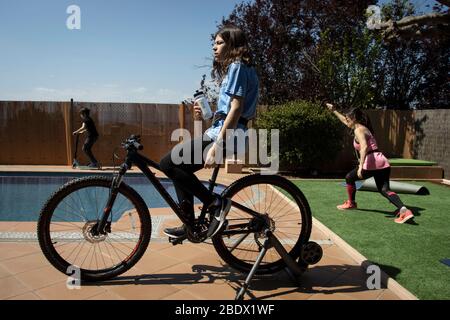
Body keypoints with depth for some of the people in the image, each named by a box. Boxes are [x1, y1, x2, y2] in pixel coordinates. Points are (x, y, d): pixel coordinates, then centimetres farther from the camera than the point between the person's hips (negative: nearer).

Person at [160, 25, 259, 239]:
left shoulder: (236, 66, -7)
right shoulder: (232, 68, 24)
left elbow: (236, 108, -19)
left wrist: (217, 146, -25)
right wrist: (205, 116, 8)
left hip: (223, 136, -10)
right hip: (219, 133, 10)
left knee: (168, 163, -13)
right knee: (179, 168, 14)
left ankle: (215, 203, -10)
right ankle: (189, 225, 17)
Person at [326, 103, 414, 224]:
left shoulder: (358, 130, -5)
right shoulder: (362, 128, 22)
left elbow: (364, 147, -22)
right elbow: (345, 121, 38)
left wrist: (361, 166, -28)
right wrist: (334, 111, 44)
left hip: (372, 162, -8)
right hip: (382, 162, 8)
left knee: (349, 178, 15)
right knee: (384, 190, 2)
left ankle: (351, 203, 31)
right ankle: (404, 210, -20)